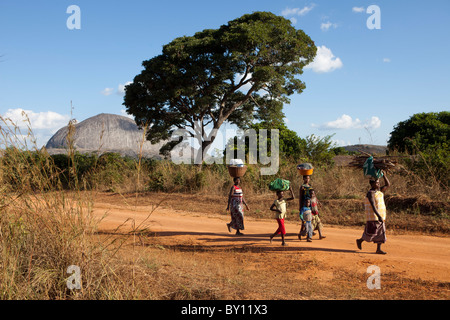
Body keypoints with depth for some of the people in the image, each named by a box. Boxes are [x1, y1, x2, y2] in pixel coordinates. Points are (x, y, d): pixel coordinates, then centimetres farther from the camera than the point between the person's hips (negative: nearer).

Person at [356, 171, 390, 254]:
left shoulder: (379, 191, 10)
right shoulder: (370, 193, -16)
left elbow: (388, 185, 16)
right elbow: (373, 206, -26)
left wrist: (384, 175, 5)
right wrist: (379, 216, -35)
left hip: (380, 216, 8)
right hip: (373, 217, -8)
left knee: (381, 233, 5)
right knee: (370, 232, 0)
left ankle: (378, 249, 8)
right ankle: (360, 240, 23)